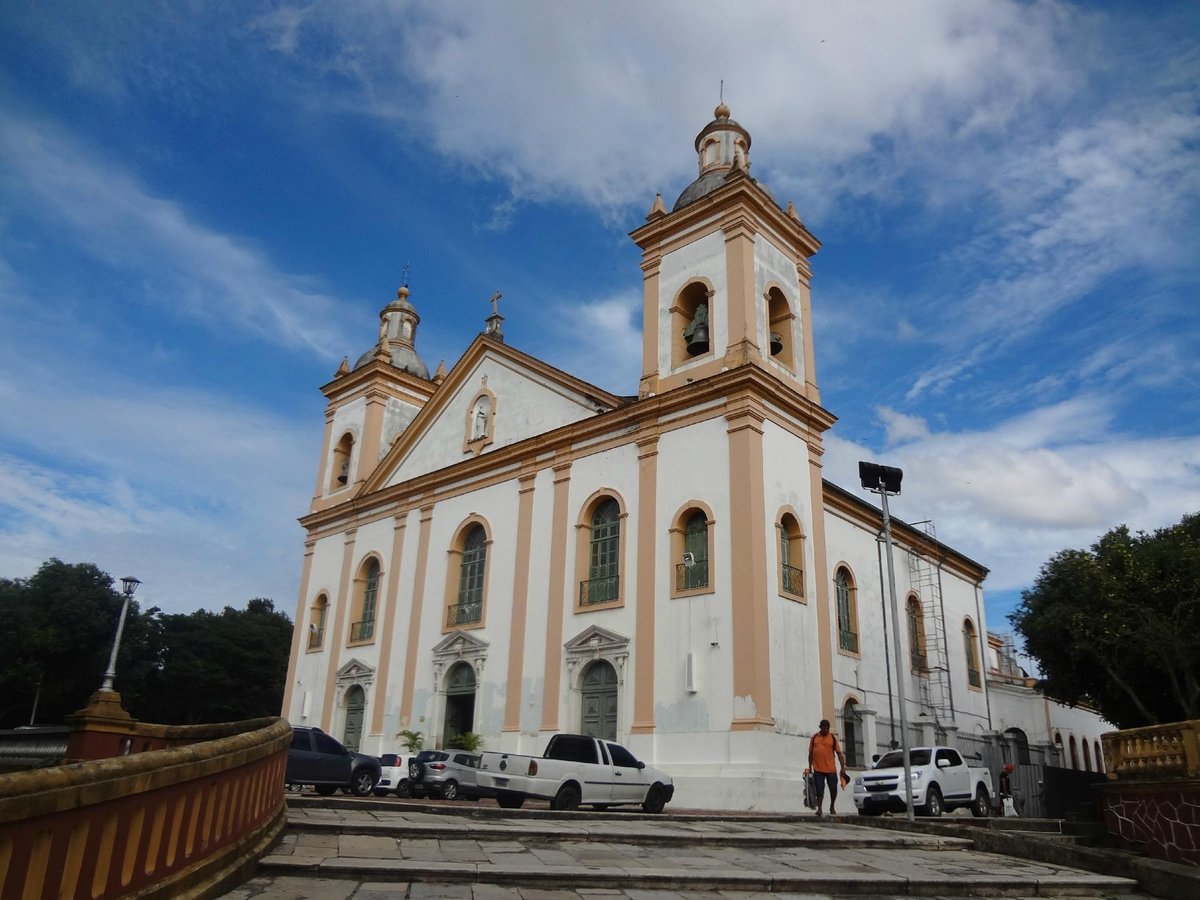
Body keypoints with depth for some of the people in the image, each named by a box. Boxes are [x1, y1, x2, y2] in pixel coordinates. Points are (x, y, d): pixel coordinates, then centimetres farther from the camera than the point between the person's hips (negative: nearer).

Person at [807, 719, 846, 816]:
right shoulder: (814, 738, 6)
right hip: (818, 769, 0)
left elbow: (839, 753, 2)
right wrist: (810, 767, 8)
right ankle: (819, 808, 4)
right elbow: (810, 753, 11)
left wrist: (843, 766, -6)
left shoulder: (833, 738, 3)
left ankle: (832, 807, 29)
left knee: (833, 790, 7)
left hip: (831, 769, 0)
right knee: (819, 790, -3)